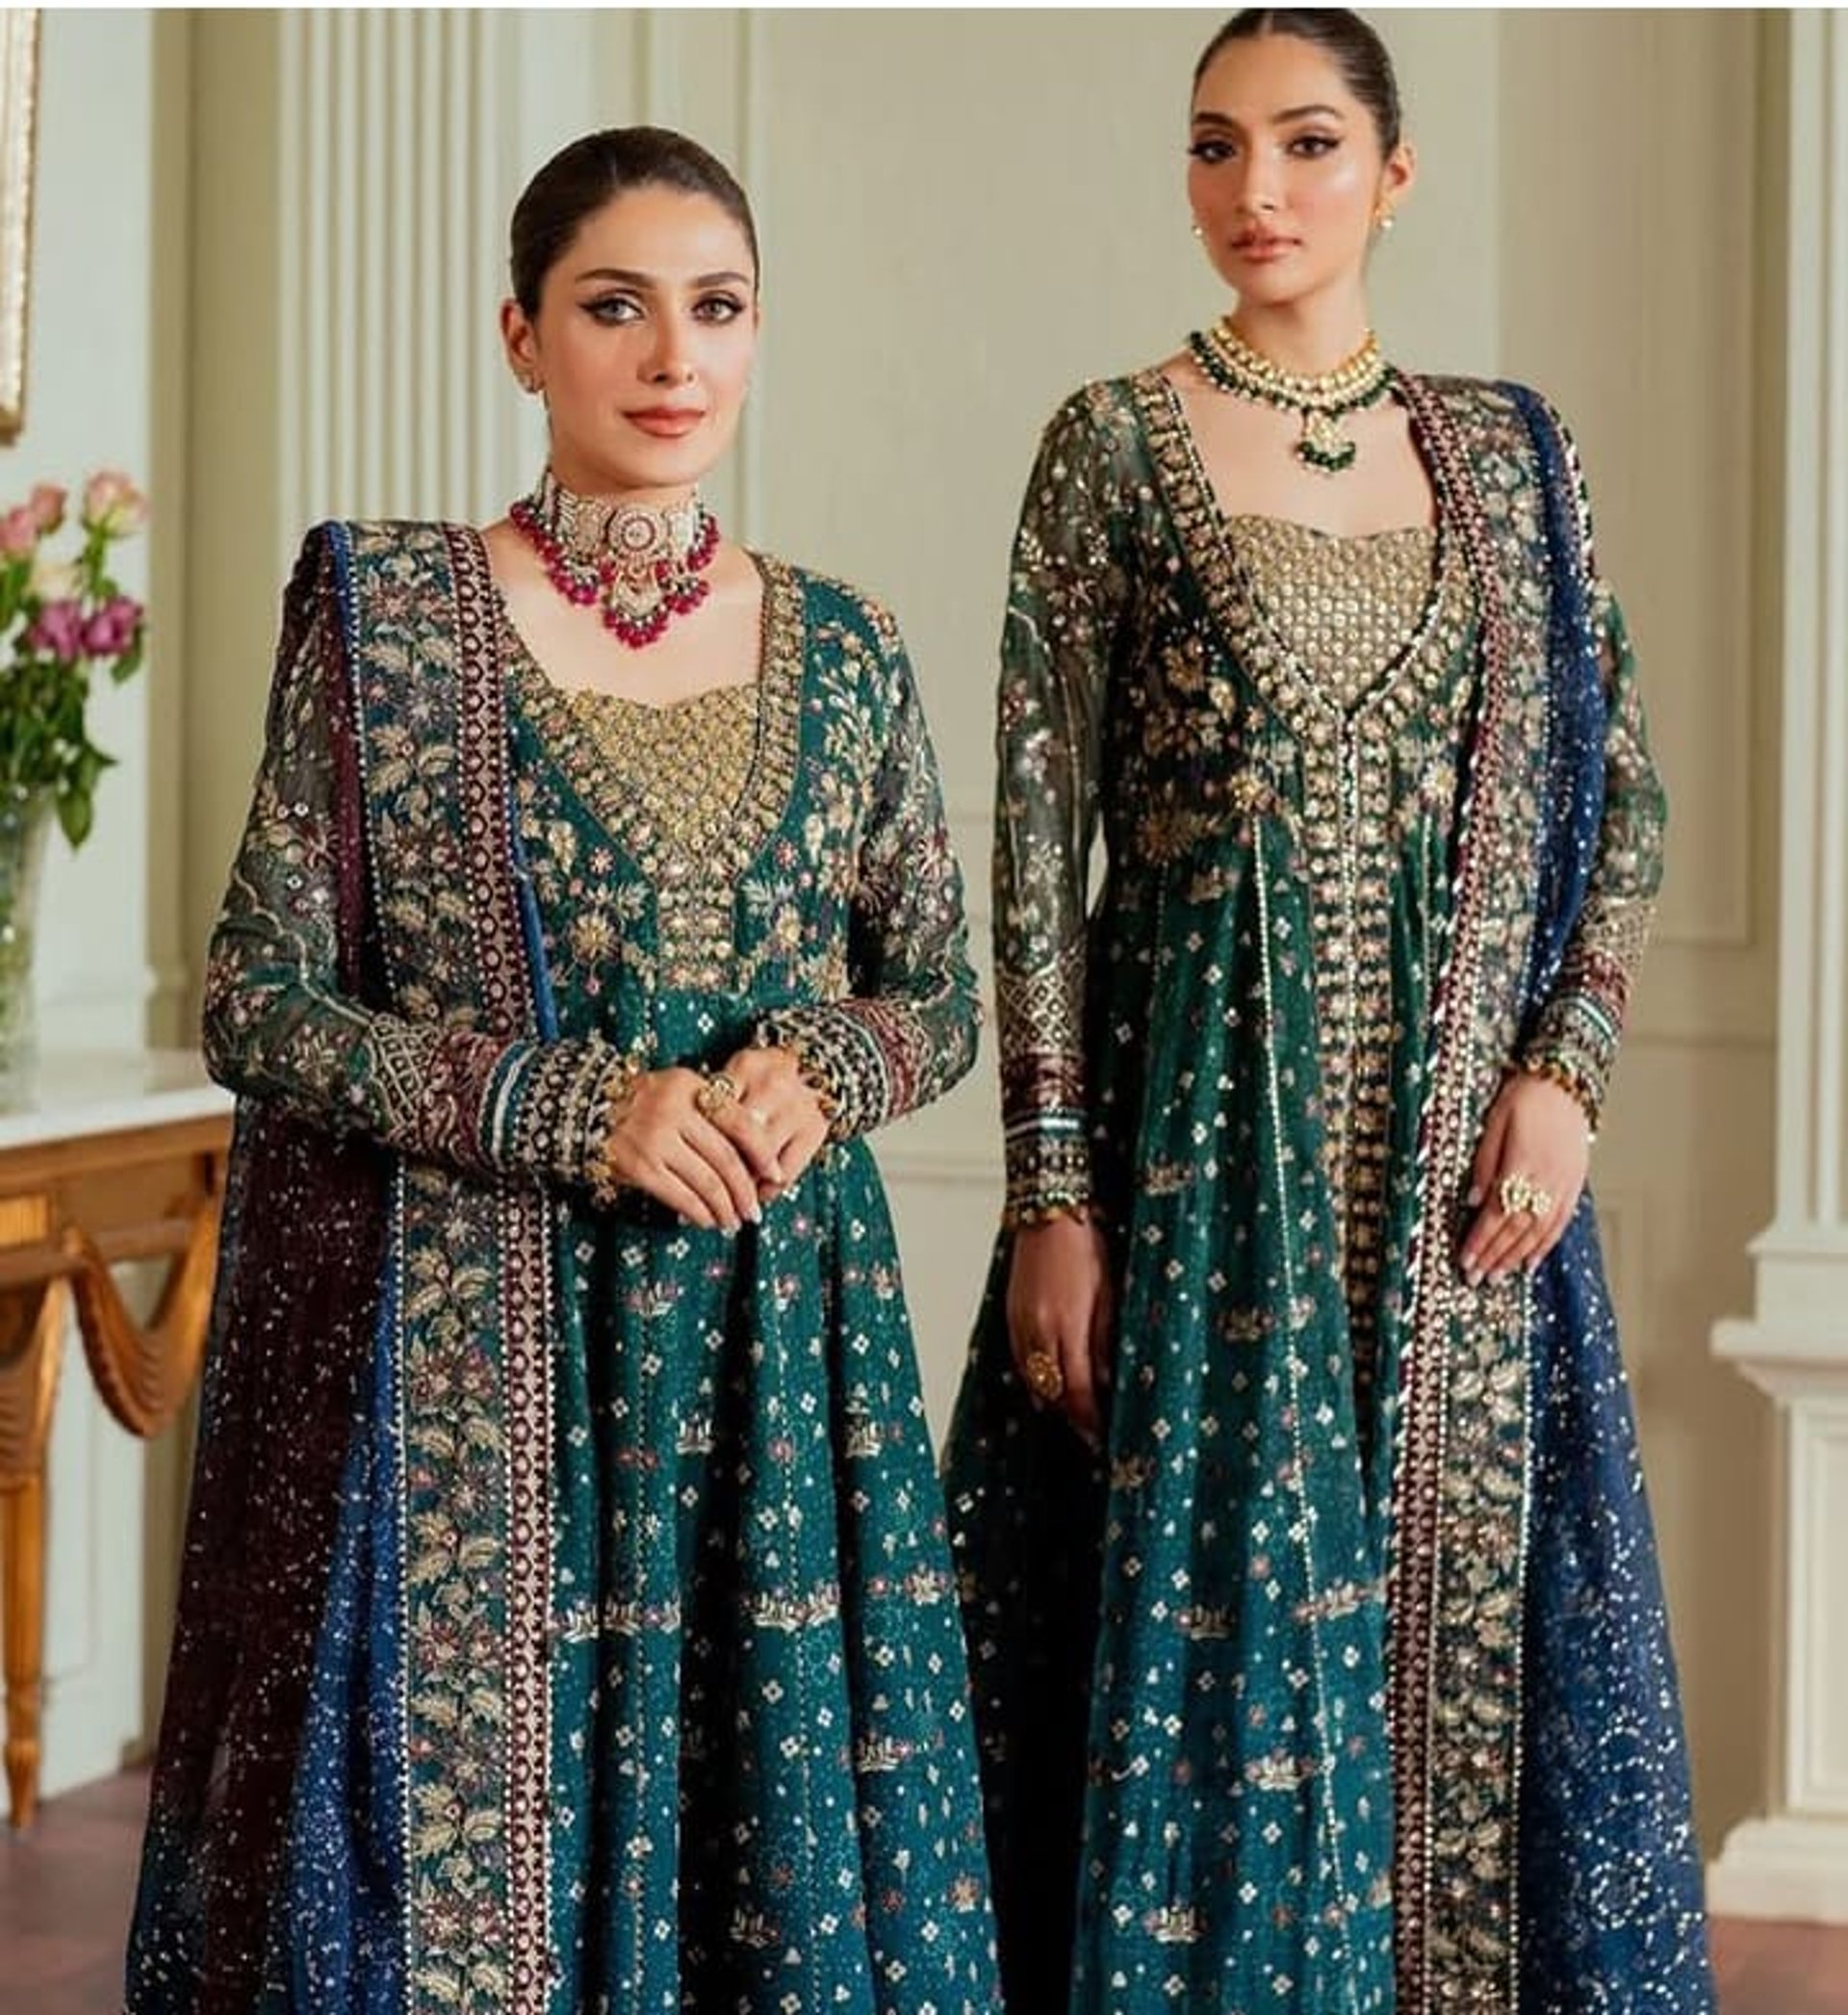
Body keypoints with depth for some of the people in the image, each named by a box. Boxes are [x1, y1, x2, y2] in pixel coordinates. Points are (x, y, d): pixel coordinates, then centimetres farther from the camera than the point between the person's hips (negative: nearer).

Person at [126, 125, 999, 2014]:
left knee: (776, 1825, 6)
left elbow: (936, 997, 13)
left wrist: (815, 1073, -9)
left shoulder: (841, 649, 6)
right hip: (465, 1359, -3)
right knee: (461, 1842, 0)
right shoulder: (381, 613, -4)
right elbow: (257, 1005, -6)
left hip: (775, 1340, 3)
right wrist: (572, 1108, -16)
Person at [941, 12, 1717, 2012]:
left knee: (1461, 1619, 6)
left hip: (1458, 1153, 3)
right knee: (1210, 1621, 0)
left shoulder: (1508, 451, 8)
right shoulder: (1112, 446, -1)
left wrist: (1563, 1070, -6)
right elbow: (1035, 828, -4)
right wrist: (1053, 1191, -10)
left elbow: (1619, 787, 9)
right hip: (1201, 1130, -3)